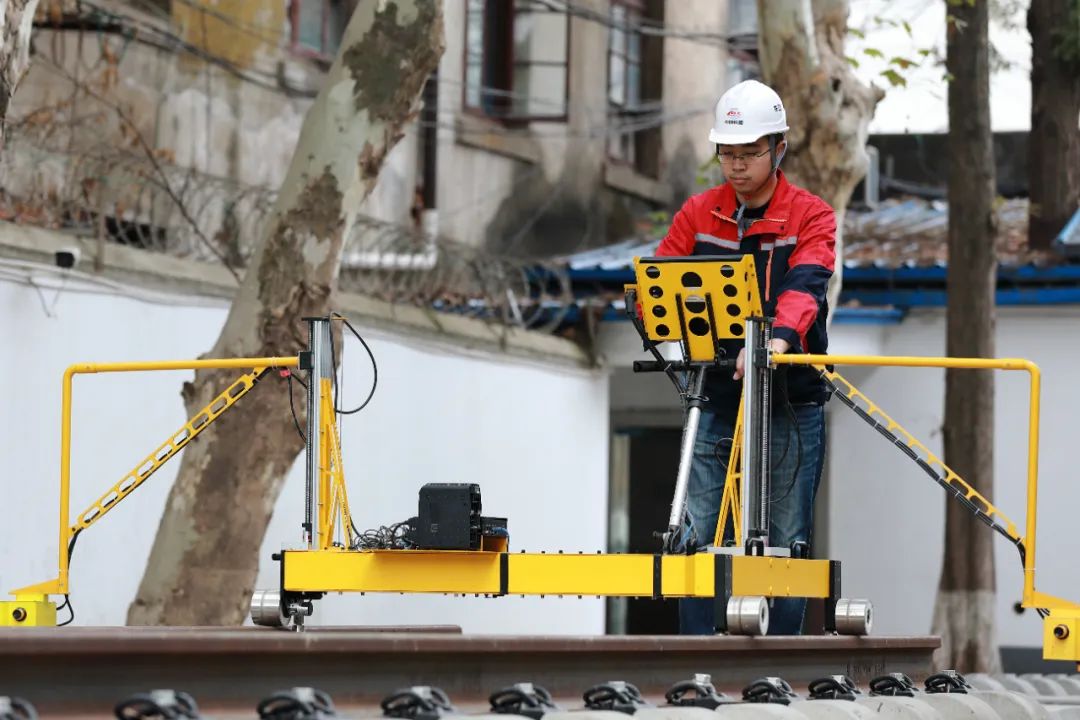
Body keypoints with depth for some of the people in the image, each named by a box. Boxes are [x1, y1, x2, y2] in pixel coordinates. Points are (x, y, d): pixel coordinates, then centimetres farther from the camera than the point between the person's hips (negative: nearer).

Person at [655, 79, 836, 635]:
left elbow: (805, 285, -20)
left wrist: (778, 339, -40)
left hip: (790, 400, -2)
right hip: (714, 395, 2)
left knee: (787, 541, 3)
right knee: (696, 534, -3)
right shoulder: (698, 214, 7)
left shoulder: (811, 216, -2)